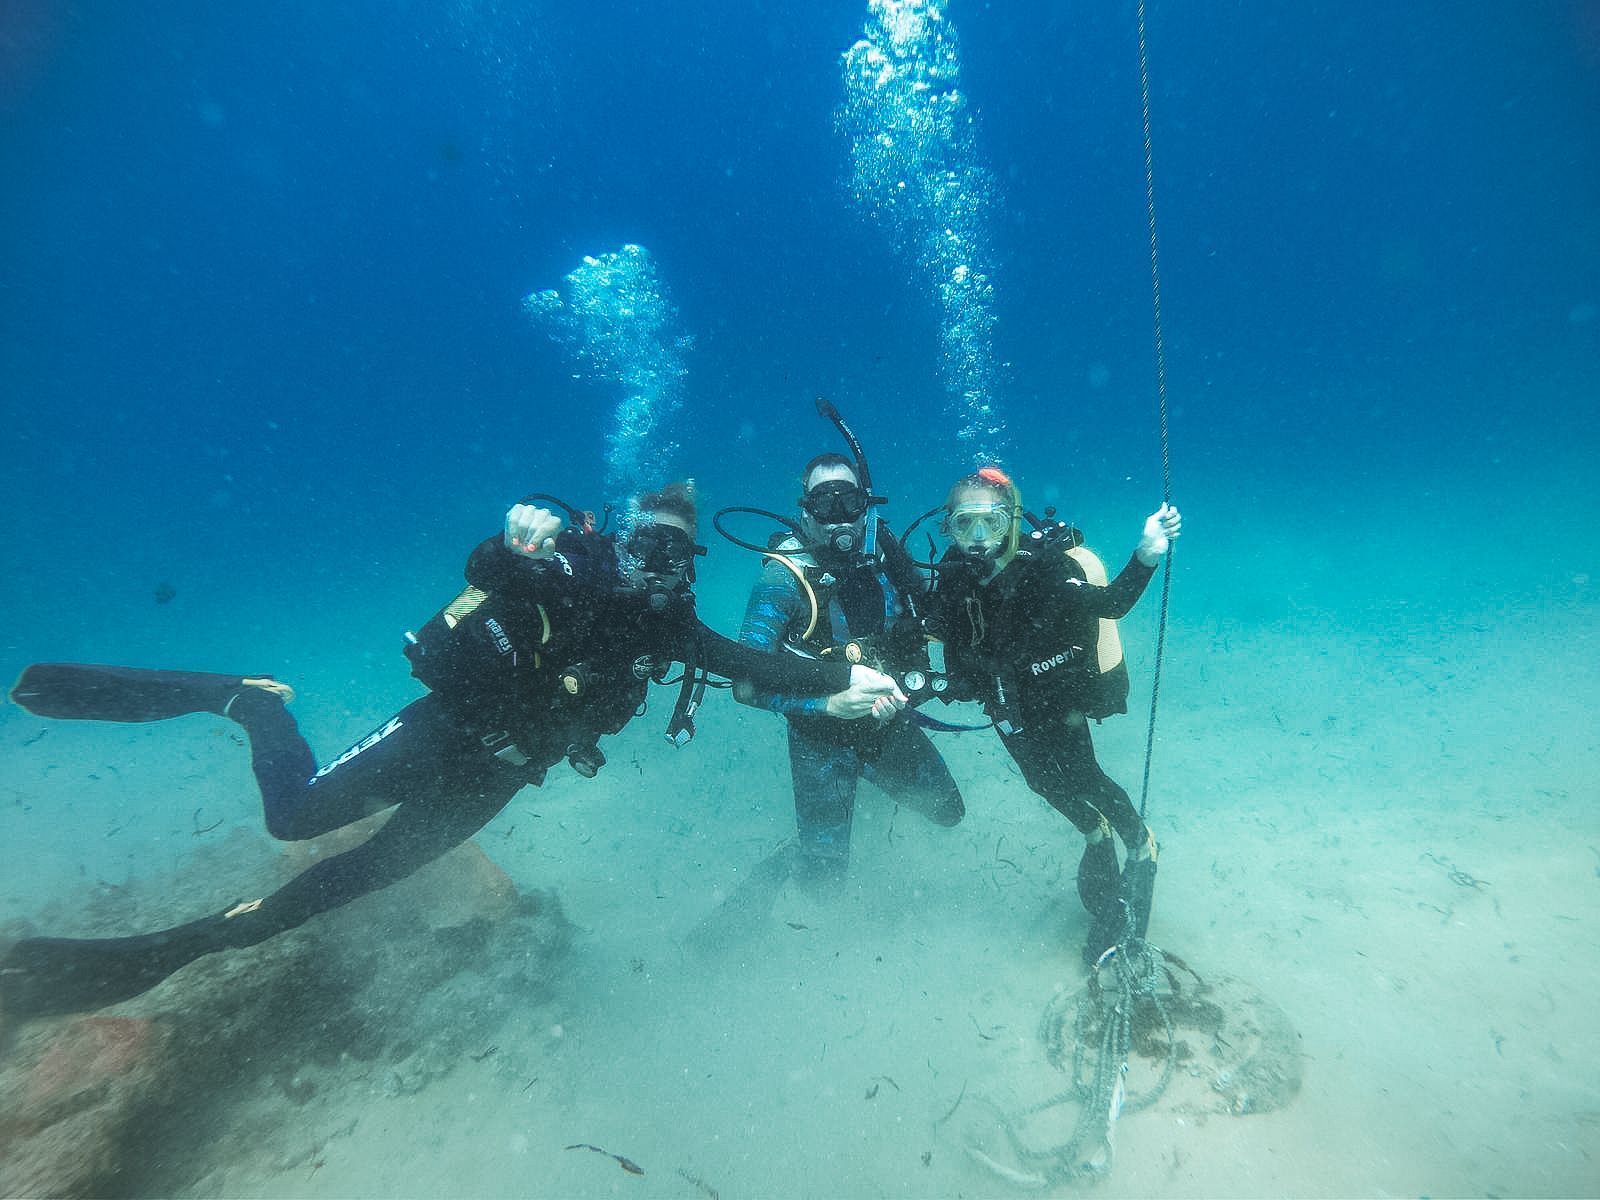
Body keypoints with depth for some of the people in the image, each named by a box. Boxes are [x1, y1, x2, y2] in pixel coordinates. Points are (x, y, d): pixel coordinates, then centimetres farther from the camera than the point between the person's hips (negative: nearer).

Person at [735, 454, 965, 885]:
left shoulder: (882, 548, -11)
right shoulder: (786, 575, -24)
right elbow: (747, 685, -30)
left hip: (888, 720, 4)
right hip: (822, 733, -4)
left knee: (947, 811, 20)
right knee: (822, 871, 5)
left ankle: (873, 777, 43)